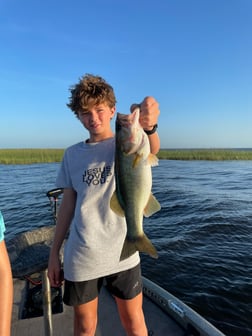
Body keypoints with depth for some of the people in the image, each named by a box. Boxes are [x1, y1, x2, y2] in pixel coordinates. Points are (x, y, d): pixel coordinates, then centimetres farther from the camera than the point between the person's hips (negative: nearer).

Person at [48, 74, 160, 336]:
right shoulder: (72, 154, 4)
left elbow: (152, 149, -27)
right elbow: (68, 204, 5)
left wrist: (149, 126, -50)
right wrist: (54, 252, 5)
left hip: (122, 253, -2)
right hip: (80, 257, 2)